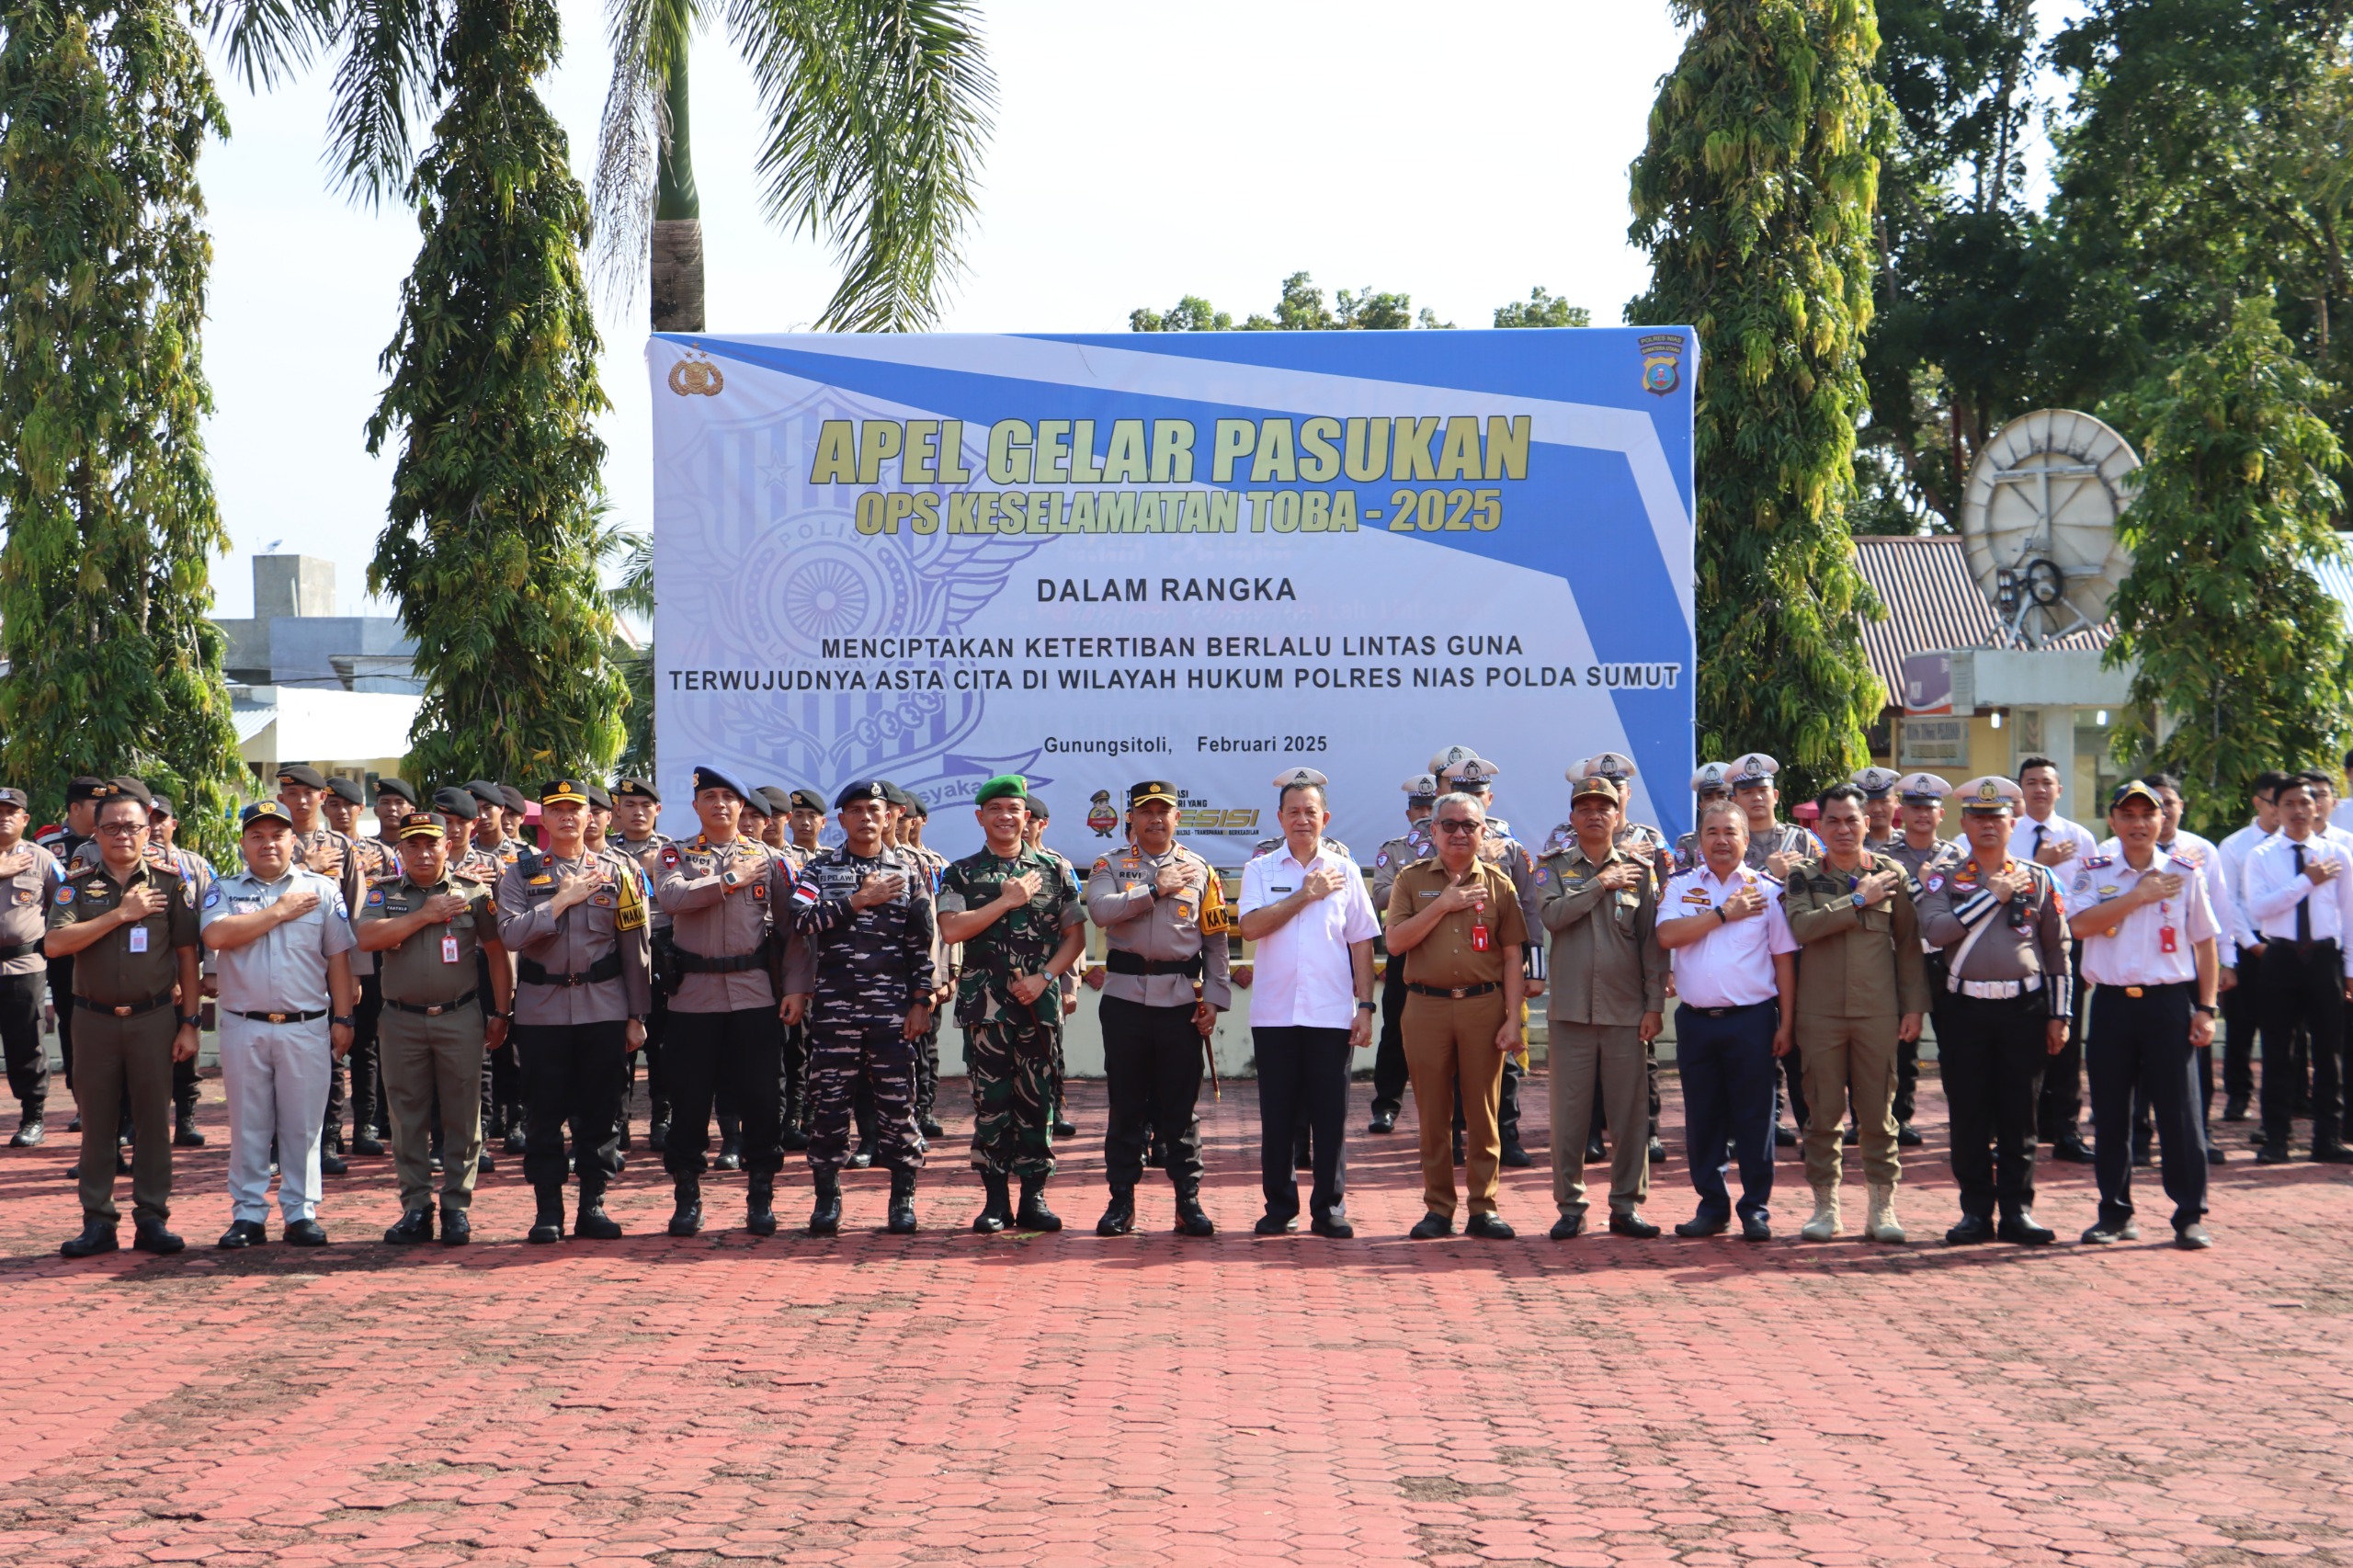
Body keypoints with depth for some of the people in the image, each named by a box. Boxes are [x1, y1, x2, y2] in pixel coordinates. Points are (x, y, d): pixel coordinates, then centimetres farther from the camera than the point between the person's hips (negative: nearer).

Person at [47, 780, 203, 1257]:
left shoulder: (171, 883, 3)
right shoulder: (76, 885, 4)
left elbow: (187, 955, 4)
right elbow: (54, 944, -11)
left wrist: (189, 1021, -1)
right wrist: (120, 914, -13)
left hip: (153, 1017, -1)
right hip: (95, 1019, 1)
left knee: (154, 1119, 2)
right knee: (97, 1122, 4)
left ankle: (151, 1219, 9)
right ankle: (97, 1221, 10)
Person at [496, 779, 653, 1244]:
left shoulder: (615, 872, 6)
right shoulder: (521, 873, 4)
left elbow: (635, 948, 6)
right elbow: (511, 935, -11)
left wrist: (637, 1016, 4)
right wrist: (562, 900, -14)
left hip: (603, 1008, 1)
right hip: (541, 1010, -1)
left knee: (600, 1111, 3)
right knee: (544, 1114, 2)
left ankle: (593, 1205, 12)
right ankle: (548, 1209, 10)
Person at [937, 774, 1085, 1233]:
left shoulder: (1054, 871, 9)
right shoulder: (961, 874, 6)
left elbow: (1075, 936, 8)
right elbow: (951, 930, -8)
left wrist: (1044, 977, -6)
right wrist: (1007, 900, -10)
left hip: (1040, 1002, 1)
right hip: (985, 1002, -1)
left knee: (1037, 1100, 2)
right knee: (991, 1100, 0)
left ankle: (1034, 1197, 8)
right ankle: (995, 1200, 6)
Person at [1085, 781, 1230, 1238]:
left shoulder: (1200, 870, 9)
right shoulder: (1110, 866, 7)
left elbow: (1216, 941, 8)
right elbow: (1100, 910, -14)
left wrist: (1214, 1001, 0)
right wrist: (1155, 889, -12)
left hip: (1181, 999, 0)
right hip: (1125, 998, 0)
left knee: (1182, 1105, 3)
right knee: (1126, 1104, 4)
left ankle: (1189, 1201, 9)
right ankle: (1122, 1201, 10)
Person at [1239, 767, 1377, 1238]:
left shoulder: (1344, 871, 8)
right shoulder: (1260, 870, 6)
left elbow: (1361, 943, 8)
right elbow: (1250, 926, -9)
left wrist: (1365, 1006, 1)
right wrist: (1306, 894, -8)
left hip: (1331, 1015, 0)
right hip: (1274, 1013, 0)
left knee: (1331, 1114, 1)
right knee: (1277, 1115, 4)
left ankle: (1329, 1207, 8)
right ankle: (1280, 1207, 13)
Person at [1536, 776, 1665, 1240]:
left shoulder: (1640, 869, 7)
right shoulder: (1554, 867, 7)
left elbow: (1653, 940, 4)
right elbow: (1552, 915, -12)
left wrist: (1655, 1004, -2)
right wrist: (1601, 883, -10)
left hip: (1626, 1010, 0)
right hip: (1570, 1009, 0)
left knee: (1630, 1111, 2)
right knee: (1569, 1110, 1)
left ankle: (1627, 1205, 10)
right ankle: (1569, 1204, 10)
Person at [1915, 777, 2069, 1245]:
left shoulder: (2039, 878, 7)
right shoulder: (1943, 877, 4)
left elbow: (2057, 949, 9)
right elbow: (1936, 929, -14)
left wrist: (2059, 1016, 4)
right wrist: (1994, 895, -11)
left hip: (2023, 1008, 0)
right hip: (1964, 1009, 0)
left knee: (2019, 1115, 3)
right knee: (1968, 1116, 2)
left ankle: (2017, 1210, 9)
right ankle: (1976, 1211, 10)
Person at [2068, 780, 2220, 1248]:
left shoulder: (2184, 875, 4)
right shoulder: (2094, 874, 5)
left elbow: (2204, 943, 6)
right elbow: (2080, 925, -12)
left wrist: (2206, 1008, 1)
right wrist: (2139, 896, -11)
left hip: (2169, 1002, -1)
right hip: (2112, 1003, 1)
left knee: (2178, 1111, -2)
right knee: (2109, 1113, 6)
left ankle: (2190, 1216, 5)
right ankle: (2115, 1214, 16)